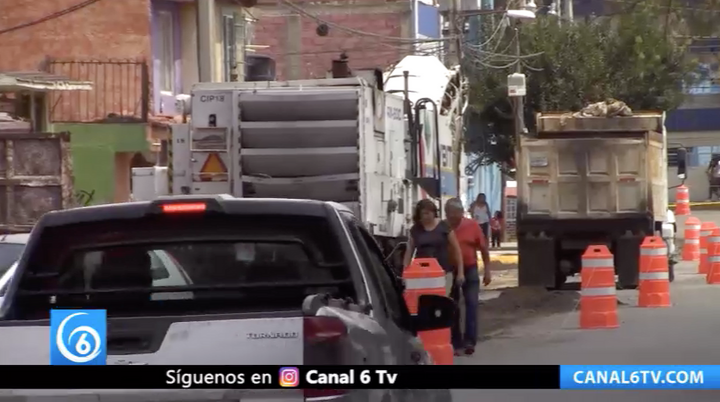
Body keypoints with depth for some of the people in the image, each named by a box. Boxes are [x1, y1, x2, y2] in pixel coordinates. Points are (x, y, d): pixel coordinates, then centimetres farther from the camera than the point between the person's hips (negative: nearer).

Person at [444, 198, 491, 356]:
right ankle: (457, 344, 11)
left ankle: (470, 341, -7)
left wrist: (487, 270, 1)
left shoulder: (472, 226, -4)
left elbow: (483, 248, 2)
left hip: (469, 269, -1)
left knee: (471, 304, -8)